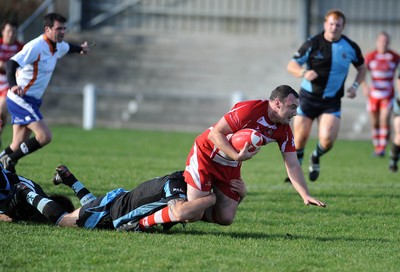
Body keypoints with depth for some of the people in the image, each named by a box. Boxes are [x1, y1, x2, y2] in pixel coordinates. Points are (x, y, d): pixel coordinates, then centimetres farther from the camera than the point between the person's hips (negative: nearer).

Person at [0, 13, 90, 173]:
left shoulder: (58, 46, 8)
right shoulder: (35, 47, -20)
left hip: (32, 100, 9)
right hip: (21, 99, -9)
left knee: (18, 147, 7)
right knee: (45, 136, -21)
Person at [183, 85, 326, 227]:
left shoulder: (284, 131, -7)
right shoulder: (249, 109, -28)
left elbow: (292, 166, -7)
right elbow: (215, 133, -26)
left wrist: (305, 195, -19)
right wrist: (237, 156, -37)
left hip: (231, 166, 6)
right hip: (205, 155, -6)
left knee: (226, 219, -3)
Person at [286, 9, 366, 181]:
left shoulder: (350, 47, -1)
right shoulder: (313, 43, -7)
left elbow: (362, 67, 17)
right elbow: (291, 65, -3)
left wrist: (355, 86, 0)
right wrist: (304, 73, -24)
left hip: (332, 101, 1)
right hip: (309, 96, -1)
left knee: (327, 140, -15)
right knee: (300, 138, -2)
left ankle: (316, 158, 20)